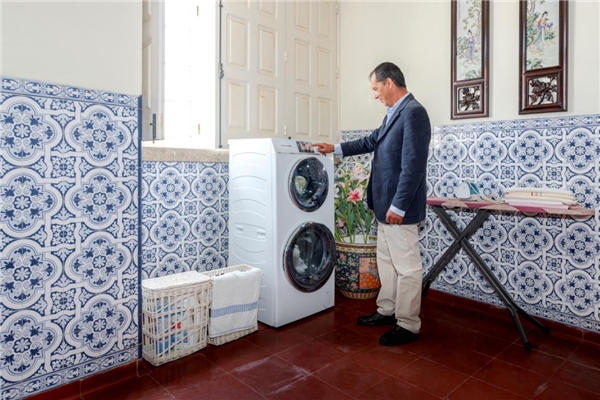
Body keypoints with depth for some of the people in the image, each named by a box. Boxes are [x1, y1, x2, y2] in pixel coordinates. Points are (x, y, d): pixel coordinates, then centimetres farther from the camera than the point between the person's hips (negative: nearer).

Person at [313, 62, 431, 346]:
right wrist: (337, 149, 25)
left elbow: (413, 165, -22)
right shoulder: (395, 113, 14)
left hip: (399, 207, -10)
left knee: (407, 266, 2)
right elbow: (372, 141, 26)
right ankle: (387, 311, 33)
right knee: (386, 260, 18)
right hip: (385, 204, 10)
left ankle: (408, 325, 16)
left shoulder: (413, 112, -16)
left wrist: (398, 206, -22)